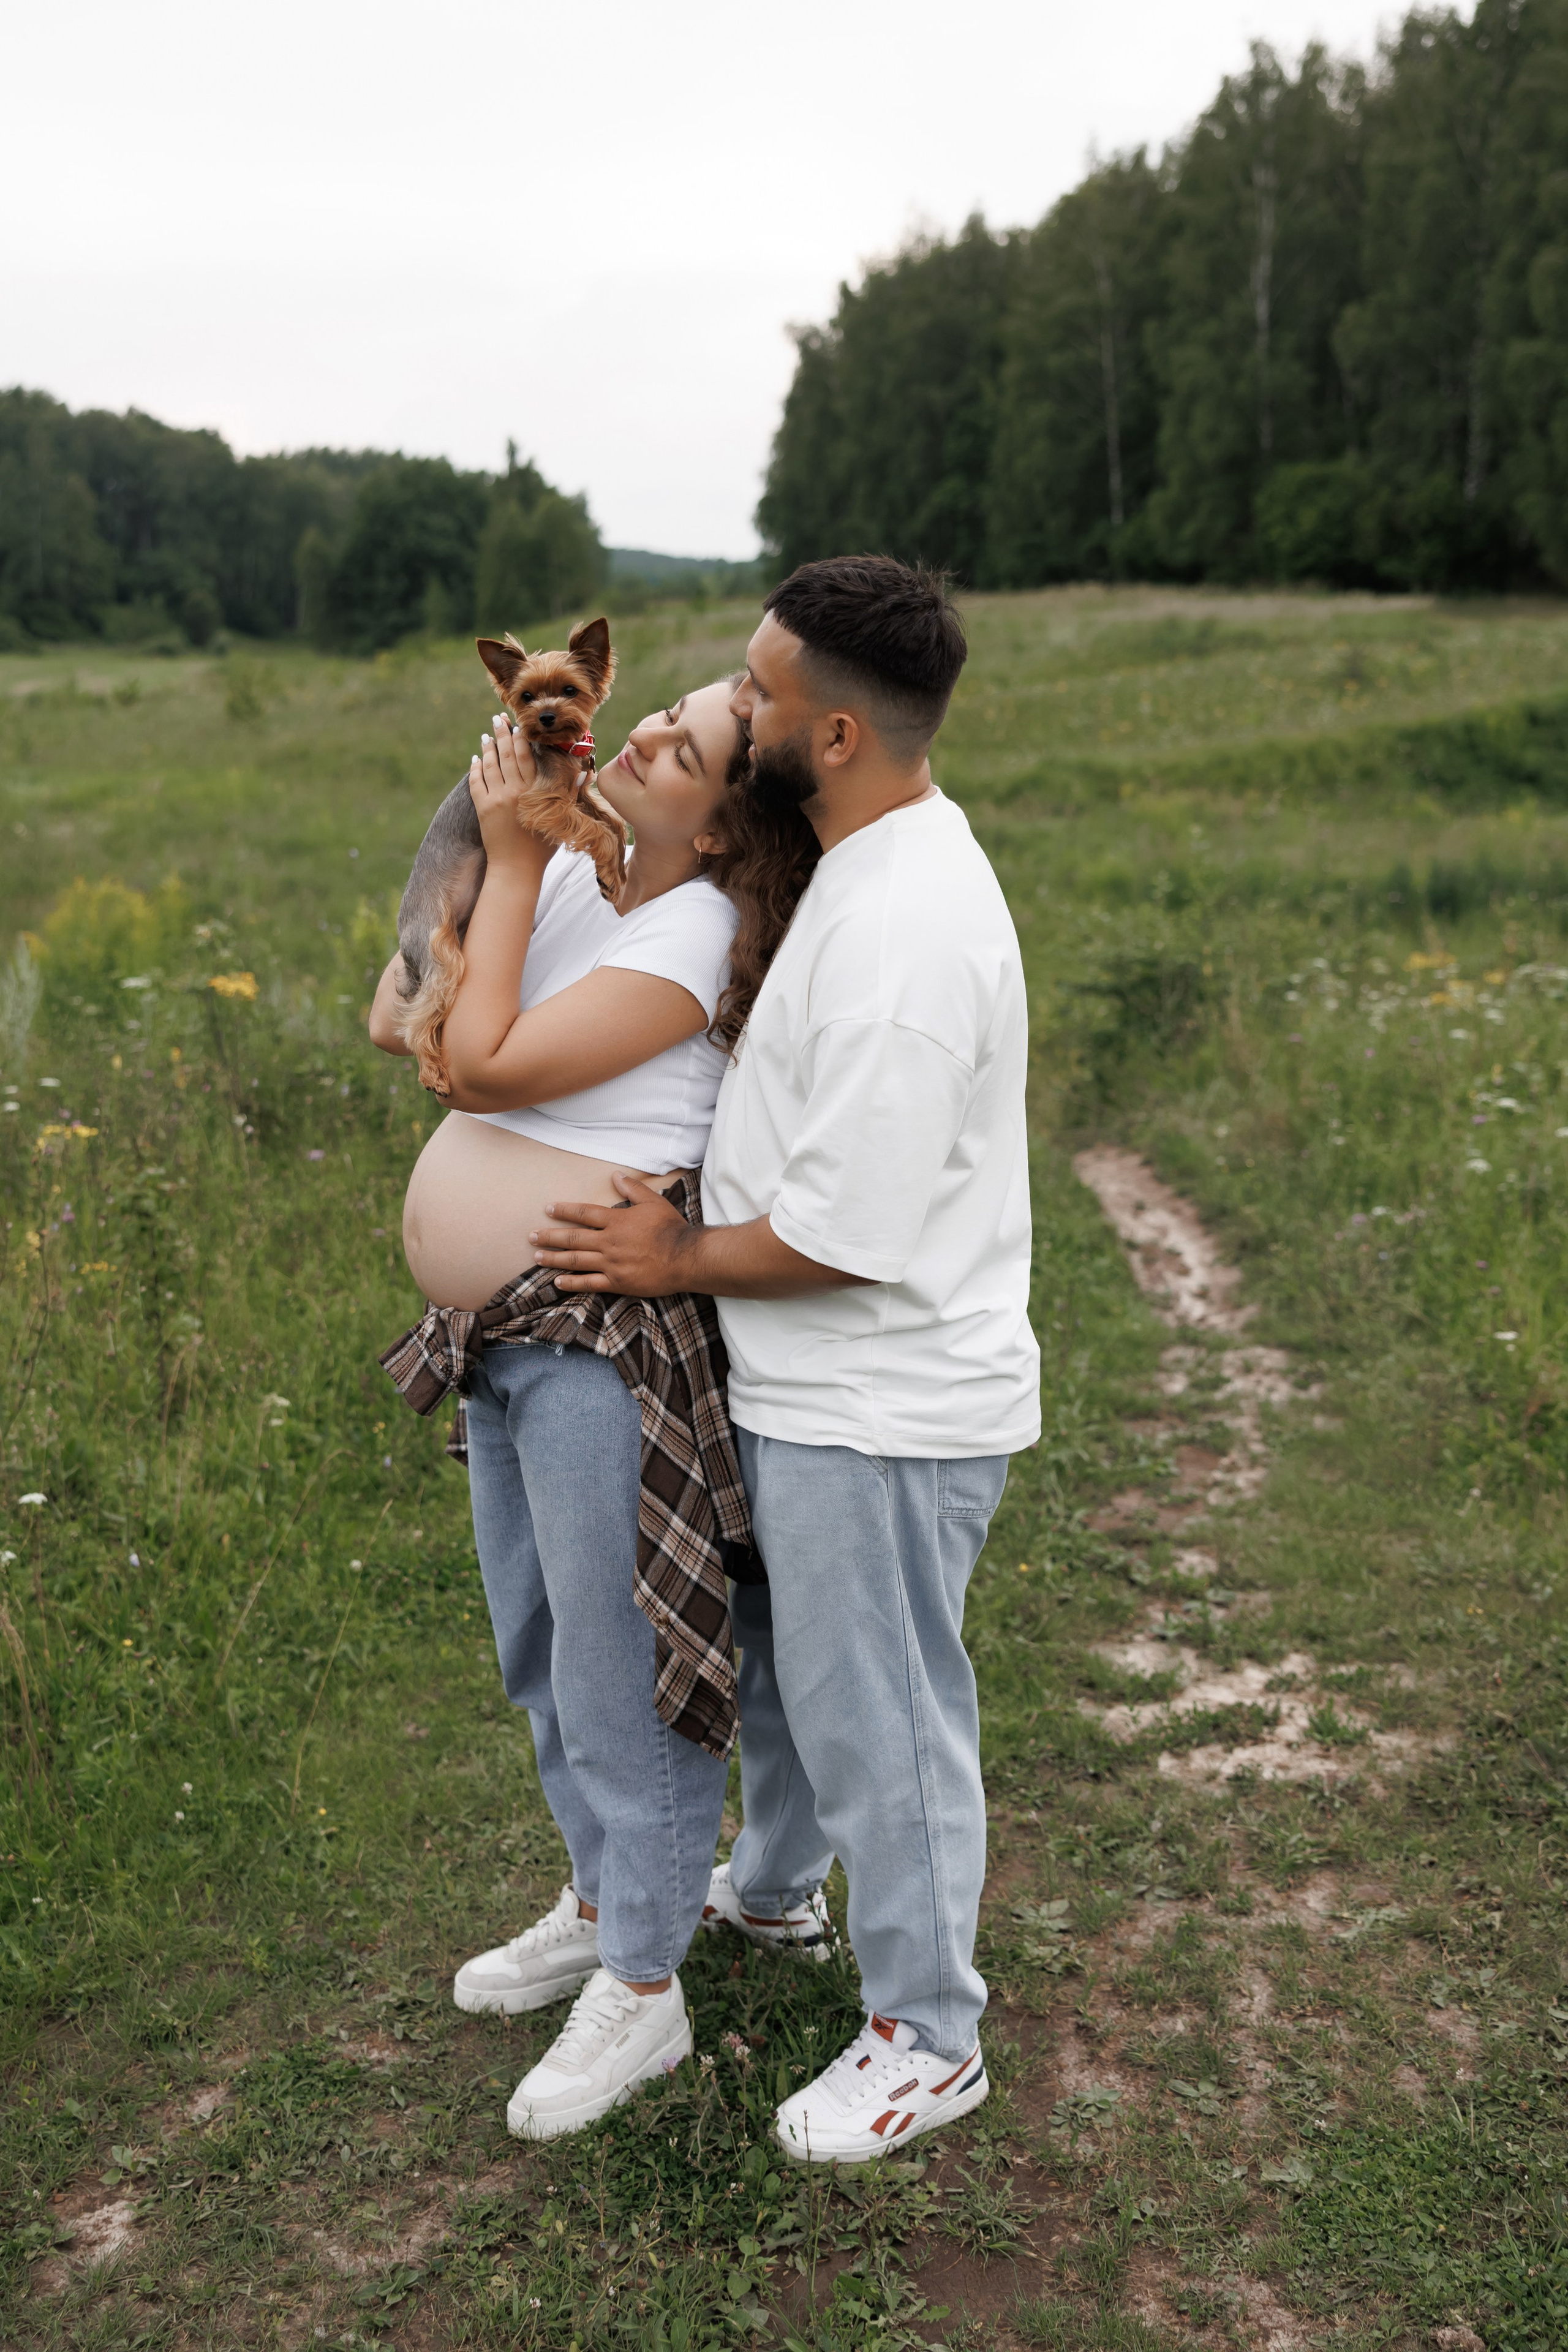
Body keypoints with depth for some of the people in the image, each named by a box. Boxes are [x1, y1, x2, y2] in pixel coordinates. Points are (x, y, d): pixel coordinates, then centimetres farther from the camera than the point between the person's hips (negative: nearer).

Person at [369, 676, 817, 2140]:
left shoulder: (692, 936, -17)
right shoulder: (570, 879, 8)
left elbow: (484, 1064, -22)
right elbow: (401, 1026, 9)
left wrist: (508, 861, -15)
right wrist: (484, 835, 3)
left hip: (605, 1346, -9)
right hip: (503, 1343, 9)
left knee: (614, 1668, 4)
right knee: (542, 1653, 22)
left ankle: (642, 1990, 23)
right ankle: (597, 1905, 44)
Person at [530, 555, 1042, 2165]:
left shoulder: (904, 939, -29)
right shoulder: (883, 852, 5)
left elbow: (849, 1233, -28)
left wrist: (672, 1262, -12)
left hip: (881, 1413, -10)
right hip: (810, 1388, 10)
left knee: (876, 1714, 7)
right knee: (777, 1652, 29)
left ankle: (925, 2040, 29)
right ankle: (771, 1880, 55)